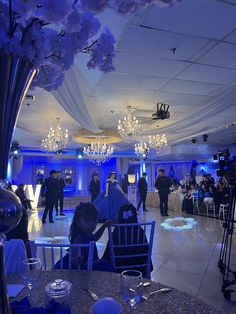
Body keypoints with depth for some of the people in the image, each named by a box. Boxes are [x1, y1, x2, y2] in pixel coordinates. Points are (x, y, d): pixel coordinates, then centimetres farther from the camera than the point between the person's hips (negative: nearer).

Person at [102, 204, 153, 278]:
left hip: (119, 271, -1)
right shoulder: (140, 232, -13)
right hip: (139, 270, 2)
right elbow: (146, 253, -4)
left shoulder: (116, 233, -18)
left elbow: (108, 254, -10)